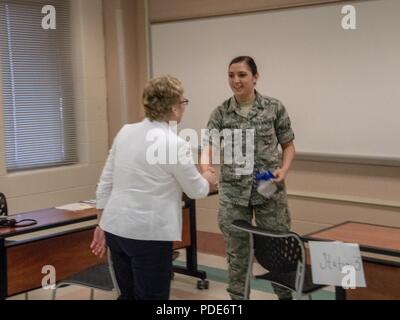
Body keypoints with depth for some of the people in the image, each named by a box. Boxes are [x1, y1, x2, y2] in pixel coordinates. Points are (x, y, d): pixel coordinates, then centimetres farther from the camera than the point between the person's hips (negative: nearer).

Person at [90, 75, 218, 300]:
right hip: (148, 233, -7)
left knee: (128, 296, 20)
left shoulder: (125, 132, 4)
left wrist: (102, 225, 17)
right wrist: (208, 180, 23)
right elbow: (197, 190, 1)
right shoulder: (175, 144, -15)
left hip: (116, 228, 7)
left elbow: (105, 184, 8)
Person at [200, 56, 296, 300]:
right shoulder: (220, 113, 0)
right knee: (237, 251, 10)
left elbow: (289, 146, 5)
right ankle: (238, 297, 26)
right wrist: (206, 165, -33)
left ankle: (287, 295, 27)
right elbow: (209, 145, -11)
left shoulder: (274, 108, -2)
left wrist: (284, 170, -14)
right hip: (233, 193, 1)